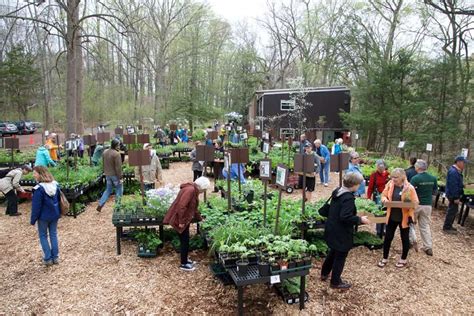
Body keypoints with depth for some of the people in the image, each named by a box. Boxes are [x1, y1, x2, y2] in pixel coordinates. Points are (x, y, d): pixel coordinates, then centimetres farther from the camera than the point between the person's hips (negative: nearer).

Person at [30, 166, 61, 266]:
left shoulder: (39, 189, -21)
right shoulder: (55, 185, 0)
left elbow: (36, 206, -17)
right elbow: (59, 200, 9)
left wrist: (33, 219, -8)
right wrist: (59, 213, 17)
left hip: (43, 217, -6)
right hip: (55, 215, 6)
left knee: (43, 236, 10)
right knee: (53, 235, 14)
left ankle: (48, 259, 11)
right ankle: (55, 257, 18)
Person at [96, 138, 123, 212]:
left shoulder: (105, 152, 5)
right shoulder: (116, 154, -20)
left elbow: (104, 164, 14)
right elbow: (118, 167, -20)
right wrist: (120, 177, -15)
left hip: (108, 175, 7)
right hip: (115, 175, -7)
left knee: (108, 190, 17)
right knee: (119, 190, 10)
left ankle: (100, 205, 10)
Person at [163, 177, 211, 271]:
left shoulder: (194, 190, 10)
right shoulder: (190, 190, -23)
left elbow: (193, 208, 21)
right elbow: (181, 206, -29)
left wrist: (200, 219, 26)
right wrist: (181, 222, -25)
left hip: (185, 219, 10)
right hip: (180, 219, -10)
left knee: (185, 240, 19)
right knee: (185, 241, 1)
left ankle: (185, 259, 33)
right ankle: (183, 264, 14)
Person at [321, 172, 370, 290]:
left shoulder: (337, 191, 2)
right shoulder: (348, 198, -26)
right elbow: (345, 217, -30)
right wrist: (360, 219, -18)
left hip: (332, 229, 9)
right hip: (341, 233, -9)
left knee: (333, 252, 27)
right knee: (340, 256, 9)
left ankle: (324, 274, 42)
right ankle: (335, 282, 24)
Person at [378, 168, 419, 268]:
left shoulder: (409, 188, -14)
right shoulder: (390, 184, -3)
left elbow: (415, 203, -9)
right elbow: (383, 195, 7)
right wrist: (385, 199, -15)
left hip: (404, 217, -3)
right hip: (392, 216, 3)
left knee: (405, 238, 13)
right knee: (388, 237, 10)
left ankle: (403, 259, 31)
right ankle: (385, 258, 25)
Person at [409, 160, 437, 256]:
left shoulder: (415, 178, -17)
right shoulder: (433, 178, 0)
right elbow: (435, 191, 10)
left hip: (416, 204, -4)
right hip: (427, 205, 5)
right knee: (425, 226, 12)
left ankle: (413, 240, 9)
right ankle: (428, 247, 13)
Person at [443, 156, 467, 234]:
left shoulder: (456, 171, 12)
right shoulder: (453, 172, -23)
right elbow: (453, 186, -26)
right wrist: (456, 197, -25)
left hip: (454, 195, 11)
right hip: (453, 195, -11)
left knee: (453, 210, 18)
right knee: (452, 211, -3)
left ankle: (448, 226, 29)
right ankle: (446, 228, 6)